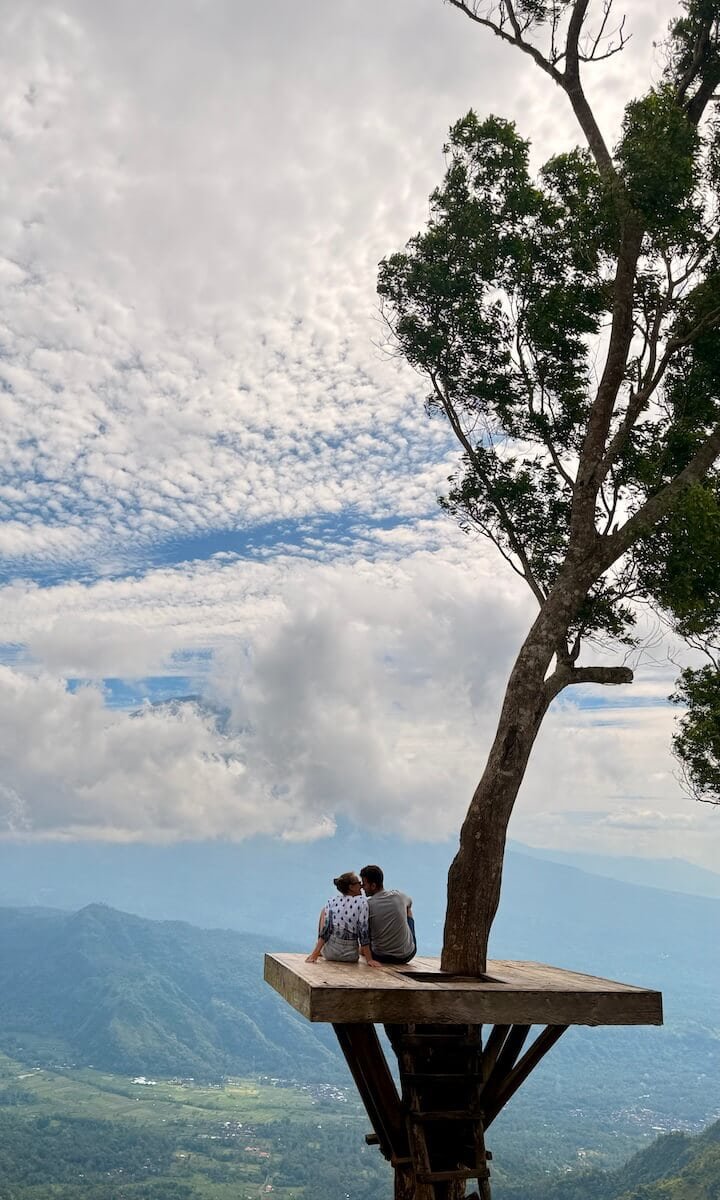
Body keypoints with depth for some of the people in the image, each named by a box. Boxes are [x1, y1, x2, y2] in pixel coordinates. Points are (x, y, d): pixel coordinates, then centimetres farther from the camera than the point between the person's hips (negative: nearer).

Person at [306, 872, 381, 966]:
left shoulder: (332, 900, -4)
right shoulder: (362, 902, -11)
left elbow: (326, 928, -8)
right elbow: (363, 931, -16)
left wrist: (315, 954, -6)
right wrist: (369, 959, -14)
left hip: (329, 953, 2)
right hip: (350, 956, -2)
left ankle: (318, 951, 37)